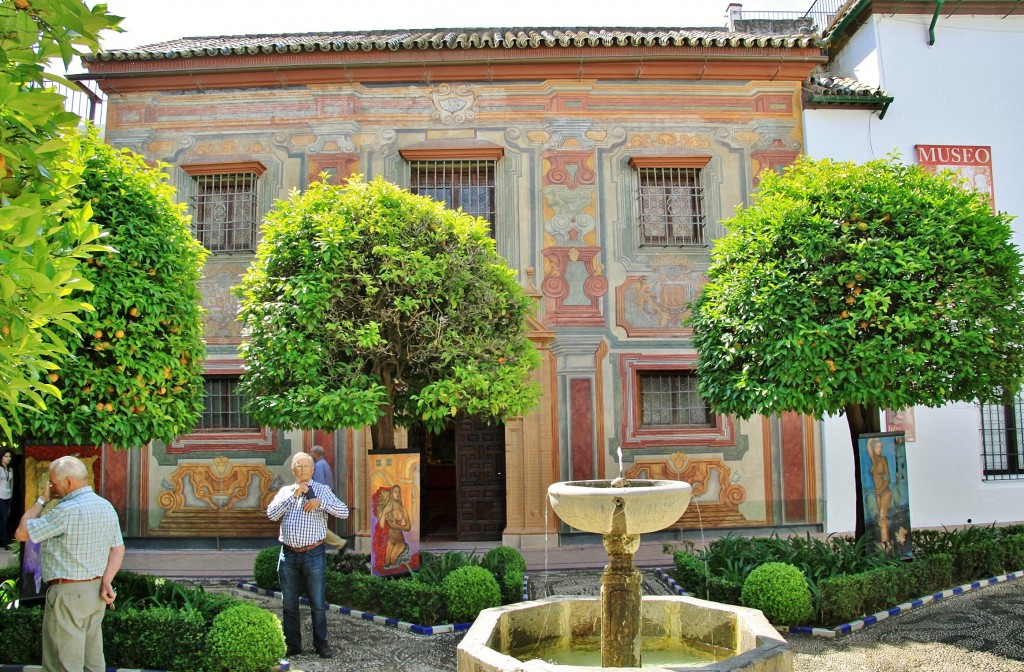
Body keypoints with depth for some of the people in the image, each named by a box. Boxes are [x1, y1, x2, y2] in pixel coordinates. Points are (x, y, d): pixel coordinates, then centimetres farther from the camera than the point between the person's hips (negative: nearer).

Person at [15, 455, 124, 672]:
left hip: (68, 593, -8)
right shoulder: (107, 507, 8)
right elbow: (118, 548, 8)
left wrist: (42, 500, -1)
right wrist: (106, 581, -2)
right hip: (95, 592, 8)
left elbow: (22, 533, -11)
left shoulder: (67, 511, -20)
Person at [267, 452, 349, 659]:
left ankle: (321, 643, 17)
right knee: (289, 604, 10)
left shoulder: (322, 490, 2)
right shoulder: (285, 491, 10)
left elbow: (344, 512, -8)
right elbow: (271, 514, -5)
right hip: (288, 555, 3)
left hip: (313, 555, -2)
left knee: (318, 603, 4)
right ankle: (292, 645, 21)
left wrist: (320, 502, -19)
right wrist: (293, 494, -12)